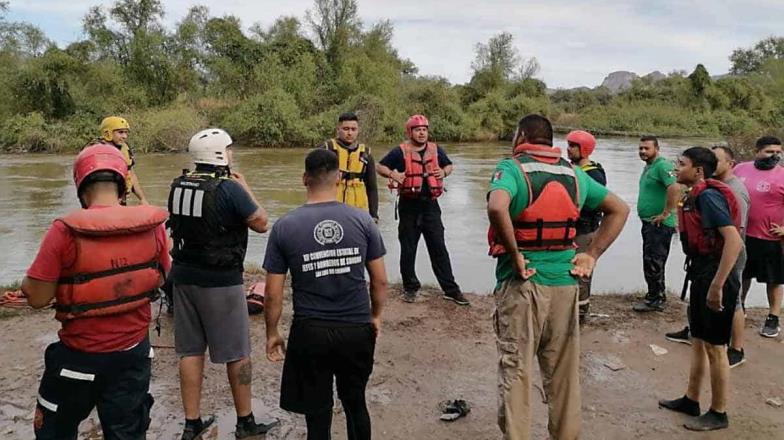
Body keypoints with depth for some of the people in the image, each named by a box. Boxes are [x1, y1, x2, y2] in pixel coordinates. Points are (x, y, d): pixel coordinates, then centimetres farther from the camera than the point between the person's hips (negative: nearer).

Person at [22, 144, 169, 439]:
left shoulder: (66, 231, -21)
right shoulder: (153, 226, -10)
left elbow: (37, 298, -14)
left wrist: (27, 283, 6)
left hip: (80, 355, -2)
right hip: (134, 352, 3)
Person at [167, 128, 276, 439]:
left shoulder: (178, 186, 2)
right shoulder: (229, 188, -18)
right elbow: (261, 224, -8)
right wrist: (244, 187, 2)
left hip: (184, 276, 6)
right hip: (220, 281, -6)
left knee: (190, 351, 14)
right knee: (236, 354, 8)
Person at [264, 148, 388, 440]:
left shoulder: (284, 227, -8)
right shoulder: (362, 220, -5)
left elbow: (273, 294, -4)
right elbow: (380, 280, 0)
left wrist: (272, 333, 10)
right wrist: (376, 315, 17)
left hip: (310, 333, -1)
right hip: (357, 330, 2)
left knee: (318, 415, 14)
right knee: (356, 403, 23)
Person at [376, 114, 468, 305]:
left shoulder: (436, 150, 6)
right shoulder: (400, 152, -3)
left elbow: (449, 165, 21)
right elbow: (379, 167, 3)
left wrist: (444, 172, -1)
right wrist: (393, 174, -16)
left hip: (430, 205, 2)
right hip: (409, 206, -2)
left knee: (439, 248, 3)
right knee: (408, 250, 7)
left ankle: (451, 289, 9)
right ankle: (410, 288, 22)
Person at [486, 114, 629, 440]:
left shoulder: (512, 167, -7)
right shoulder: (573, 173, 9)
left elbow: (496, 208, -29)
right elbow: (620, 209, 14)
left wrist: (515, 254, -17)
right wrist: (592, 255, 9)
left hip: (521, 282, -4)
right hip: (564, 282, 5)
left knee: (516, 370, 5)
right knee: (564, 371, 16)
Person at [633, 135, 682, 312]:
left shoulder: (662, 165, -15)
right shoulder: (648, 167, 16)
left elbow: (675, 188, -29)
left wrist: (666, 213, -24)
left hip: (659, 224, -10)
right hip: (648, 223, 10)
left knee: (654, 263, -6)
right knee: (650, 262, 16)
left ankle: (655, 300, 3)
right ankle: (655, 296, 27)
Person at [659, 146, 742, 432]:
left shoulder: (708, 196, -19)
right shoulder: (695, 196, 11)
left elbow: (734, 241, -28)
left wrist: (717, 285, -28)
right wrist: (680, 207, 10)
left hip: (715, 276, -10)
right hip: (700, 272, 10)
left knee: (714, 347, 2)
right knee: (698, 341, 18)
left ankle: (718, 414, 17)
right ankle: (691, 400, 32)